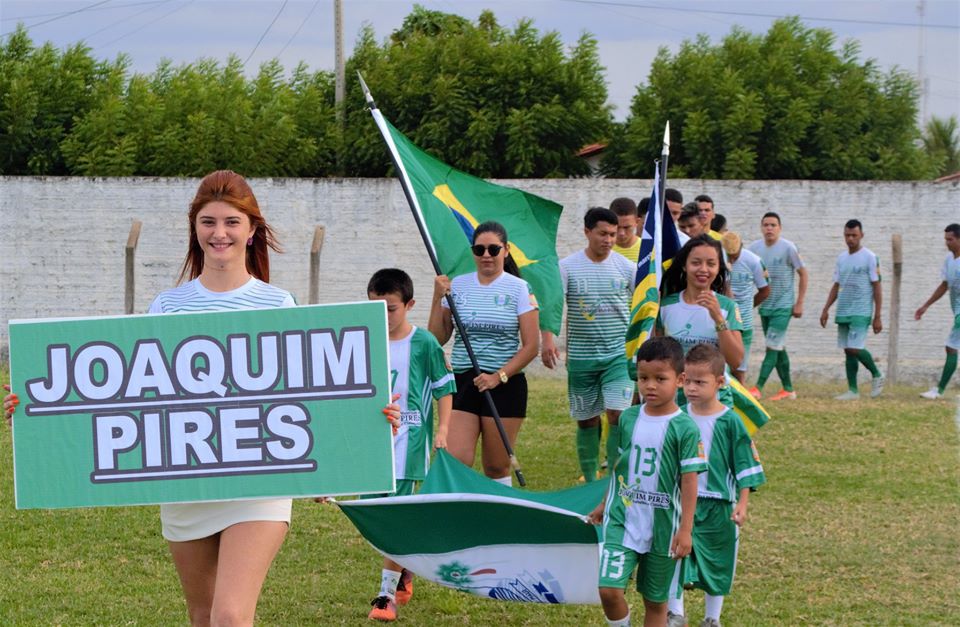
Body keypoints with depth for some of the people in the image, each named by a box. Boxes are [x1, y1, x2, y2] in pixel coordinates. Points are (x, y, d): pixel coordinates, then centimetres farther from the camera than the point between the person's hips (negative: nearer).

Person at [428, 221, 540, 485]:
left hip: (505, 384, -2)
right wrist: (438, 298, -5)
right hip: (462, 382, 2)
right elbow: (438, 339, 7)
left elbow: (531, 346, -4)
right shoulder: (457, 286, 7)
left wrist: (499, 377, -13)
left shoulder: (519, 289, -1)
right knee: (454, 461, -11)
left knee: (497, 467, 4)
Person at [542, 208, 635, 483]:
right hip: (581, 357, 0)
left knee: (618, 416, -14)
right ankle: (590, 481, 22)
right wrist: (548, 339, -30)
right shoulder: (567, 267, -4)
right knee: (586, 420, 9)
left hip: (619, 354, 0)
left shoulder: (626, 267, 0)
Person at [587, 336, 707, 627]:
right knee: (608, 588, -13)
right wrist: (605, 505, 22)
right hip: (622, 521, 3)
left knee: (656, 600, 9)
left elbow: (689, 480, -11)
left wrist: (685, 529, -13)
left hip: (664, 527, -3)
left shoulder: (685, 428, -11)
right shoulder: (629, 418, 1)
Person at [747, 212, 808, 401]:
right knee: (778, 348, 11)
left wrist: (799, 303, -7)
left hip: (783, 306, -5)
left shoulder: (788, 248, -10)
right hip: (764, 306, 5)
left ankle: (758, 388, -17)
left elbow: (803, 274, -4)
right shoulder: (755, 248, 2)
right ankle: (788, 389, 19)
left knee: (773, 346, -12)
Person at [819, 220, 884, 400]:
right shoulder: (841, 258, 13)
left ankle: (877, 375, 7)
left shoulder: (869, 257, -5)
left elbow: (876, 287, -6)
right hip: (843, 312, 6)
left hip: (861, 312, -6)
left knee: (855, 348, -15)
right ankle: (852, 390, 9)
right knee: (848, 351, 6)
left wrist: (877, 317, -9)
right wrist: (825, 309, 10)